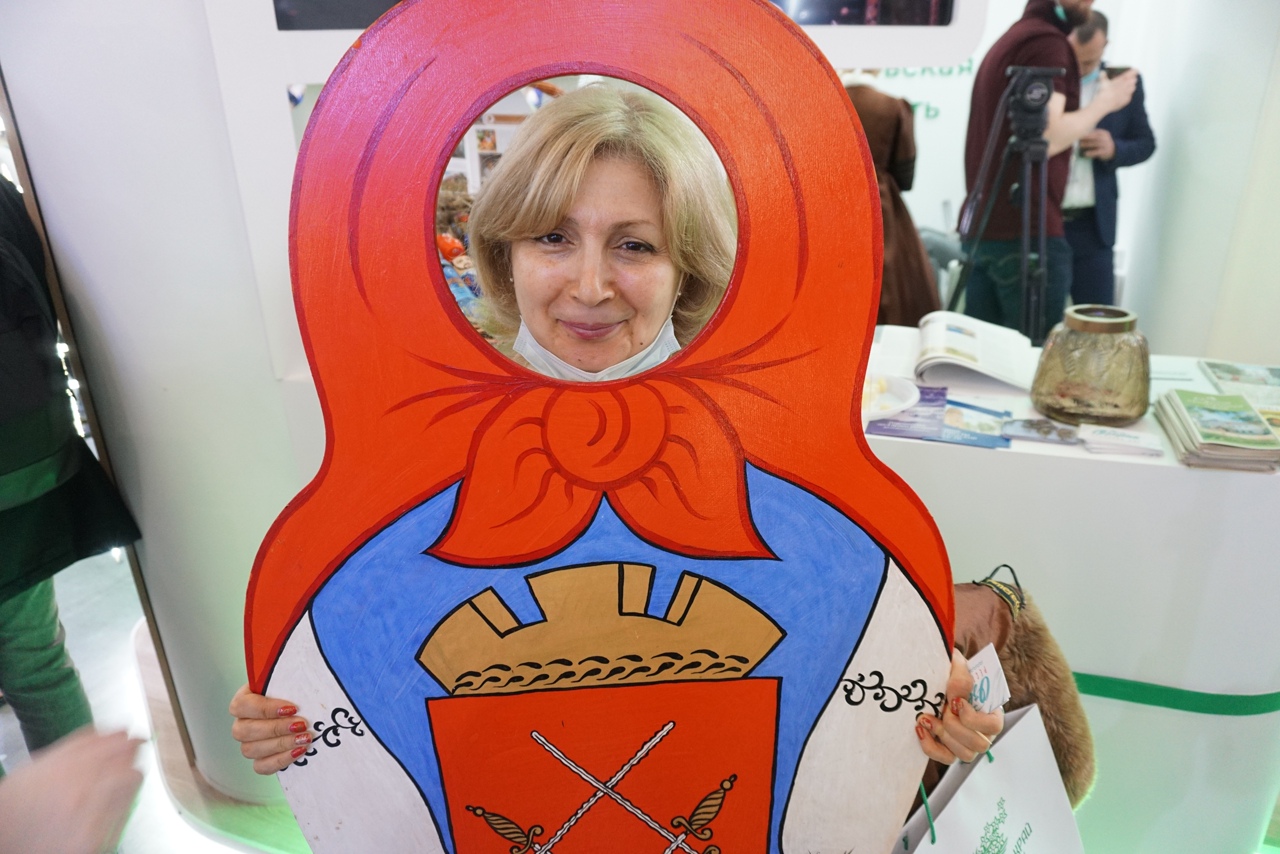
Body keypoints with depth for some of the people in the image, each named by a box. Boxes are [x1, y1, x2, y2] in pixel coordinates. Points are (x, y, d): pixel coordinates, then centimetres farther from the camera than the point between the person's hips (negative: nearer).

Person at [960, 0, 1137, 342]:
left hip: (981, 227, 9)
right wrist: (1103, 102, -2)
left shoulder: (1007, 40, 21)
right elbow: (1045, 138, -16)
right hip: (1025, 231, -9)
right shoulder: (1046, 41, -7)